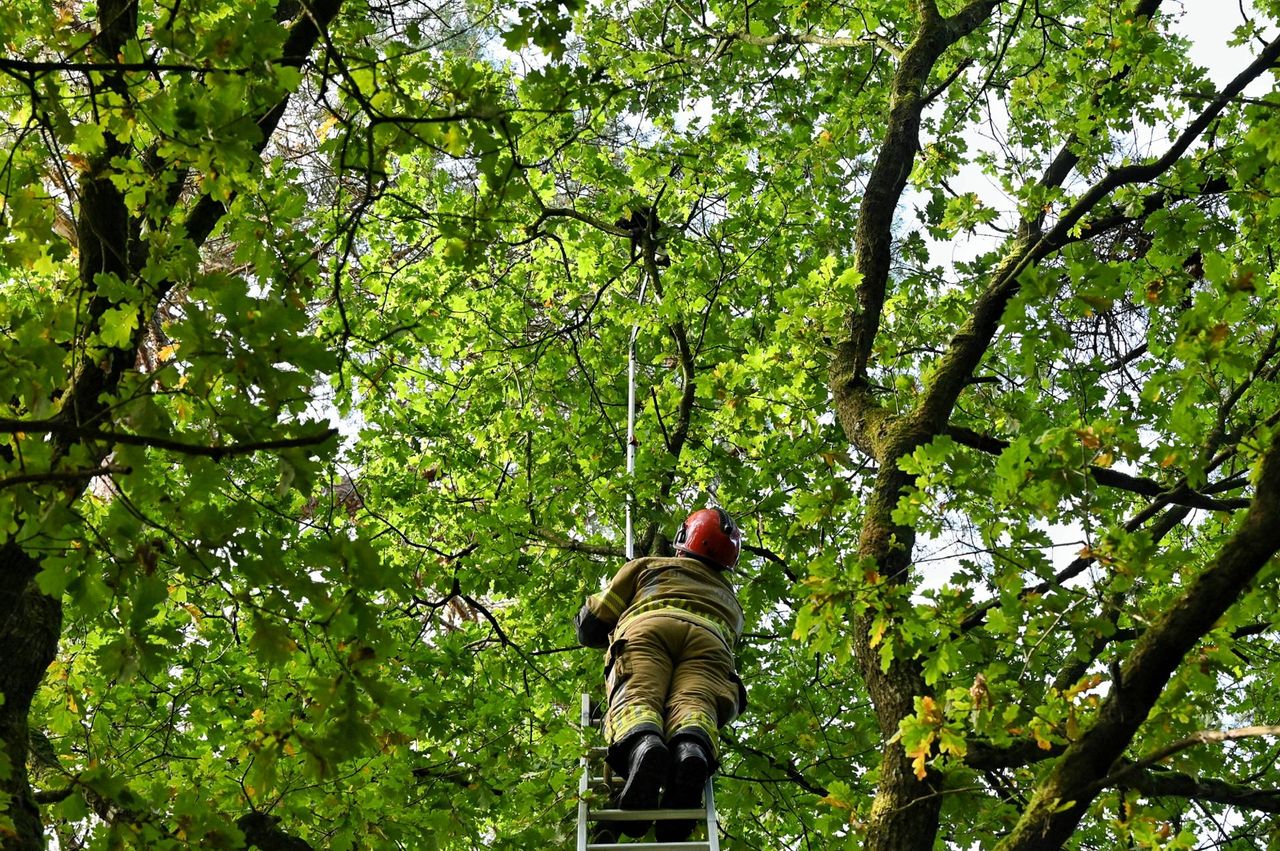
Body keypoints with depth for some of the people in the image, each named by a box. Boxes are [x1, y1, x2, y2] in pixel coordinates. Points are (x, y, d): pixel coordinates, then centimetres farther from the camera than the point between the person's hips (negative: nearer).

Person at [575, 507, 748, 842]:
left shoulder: (648, 565, 36)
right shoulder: (730, 601, 43)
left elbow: (590, 625, 31)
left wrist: (614, 635, 53)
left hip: (645, 629, -1)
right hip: (708, 638, 1)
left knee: (636, 700, -22)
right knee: (692, 704, -22)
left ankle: (641, 745, -58)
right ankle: (692, 751, -58)